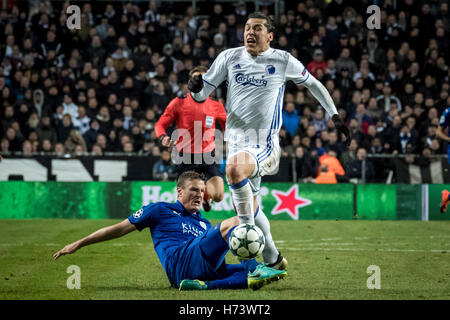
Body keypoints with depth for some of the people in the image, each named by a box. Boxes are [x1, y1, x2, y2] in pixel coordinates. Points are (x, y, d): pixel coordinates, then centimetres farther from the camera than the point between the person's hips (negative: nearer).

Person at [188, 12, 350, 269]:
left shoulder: (283, 61, -2)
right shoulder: (229, 57, 5)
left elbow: (313, 84, 13)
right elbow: (201, 95, 7)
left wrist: (335, 115, 11)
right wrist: (195, 87, -16)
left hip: (265, 144, -5)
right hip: (236, 140, 5)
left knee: (234, 168, -36)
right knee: (247, 206, 12)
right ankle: (273, 260, 30)